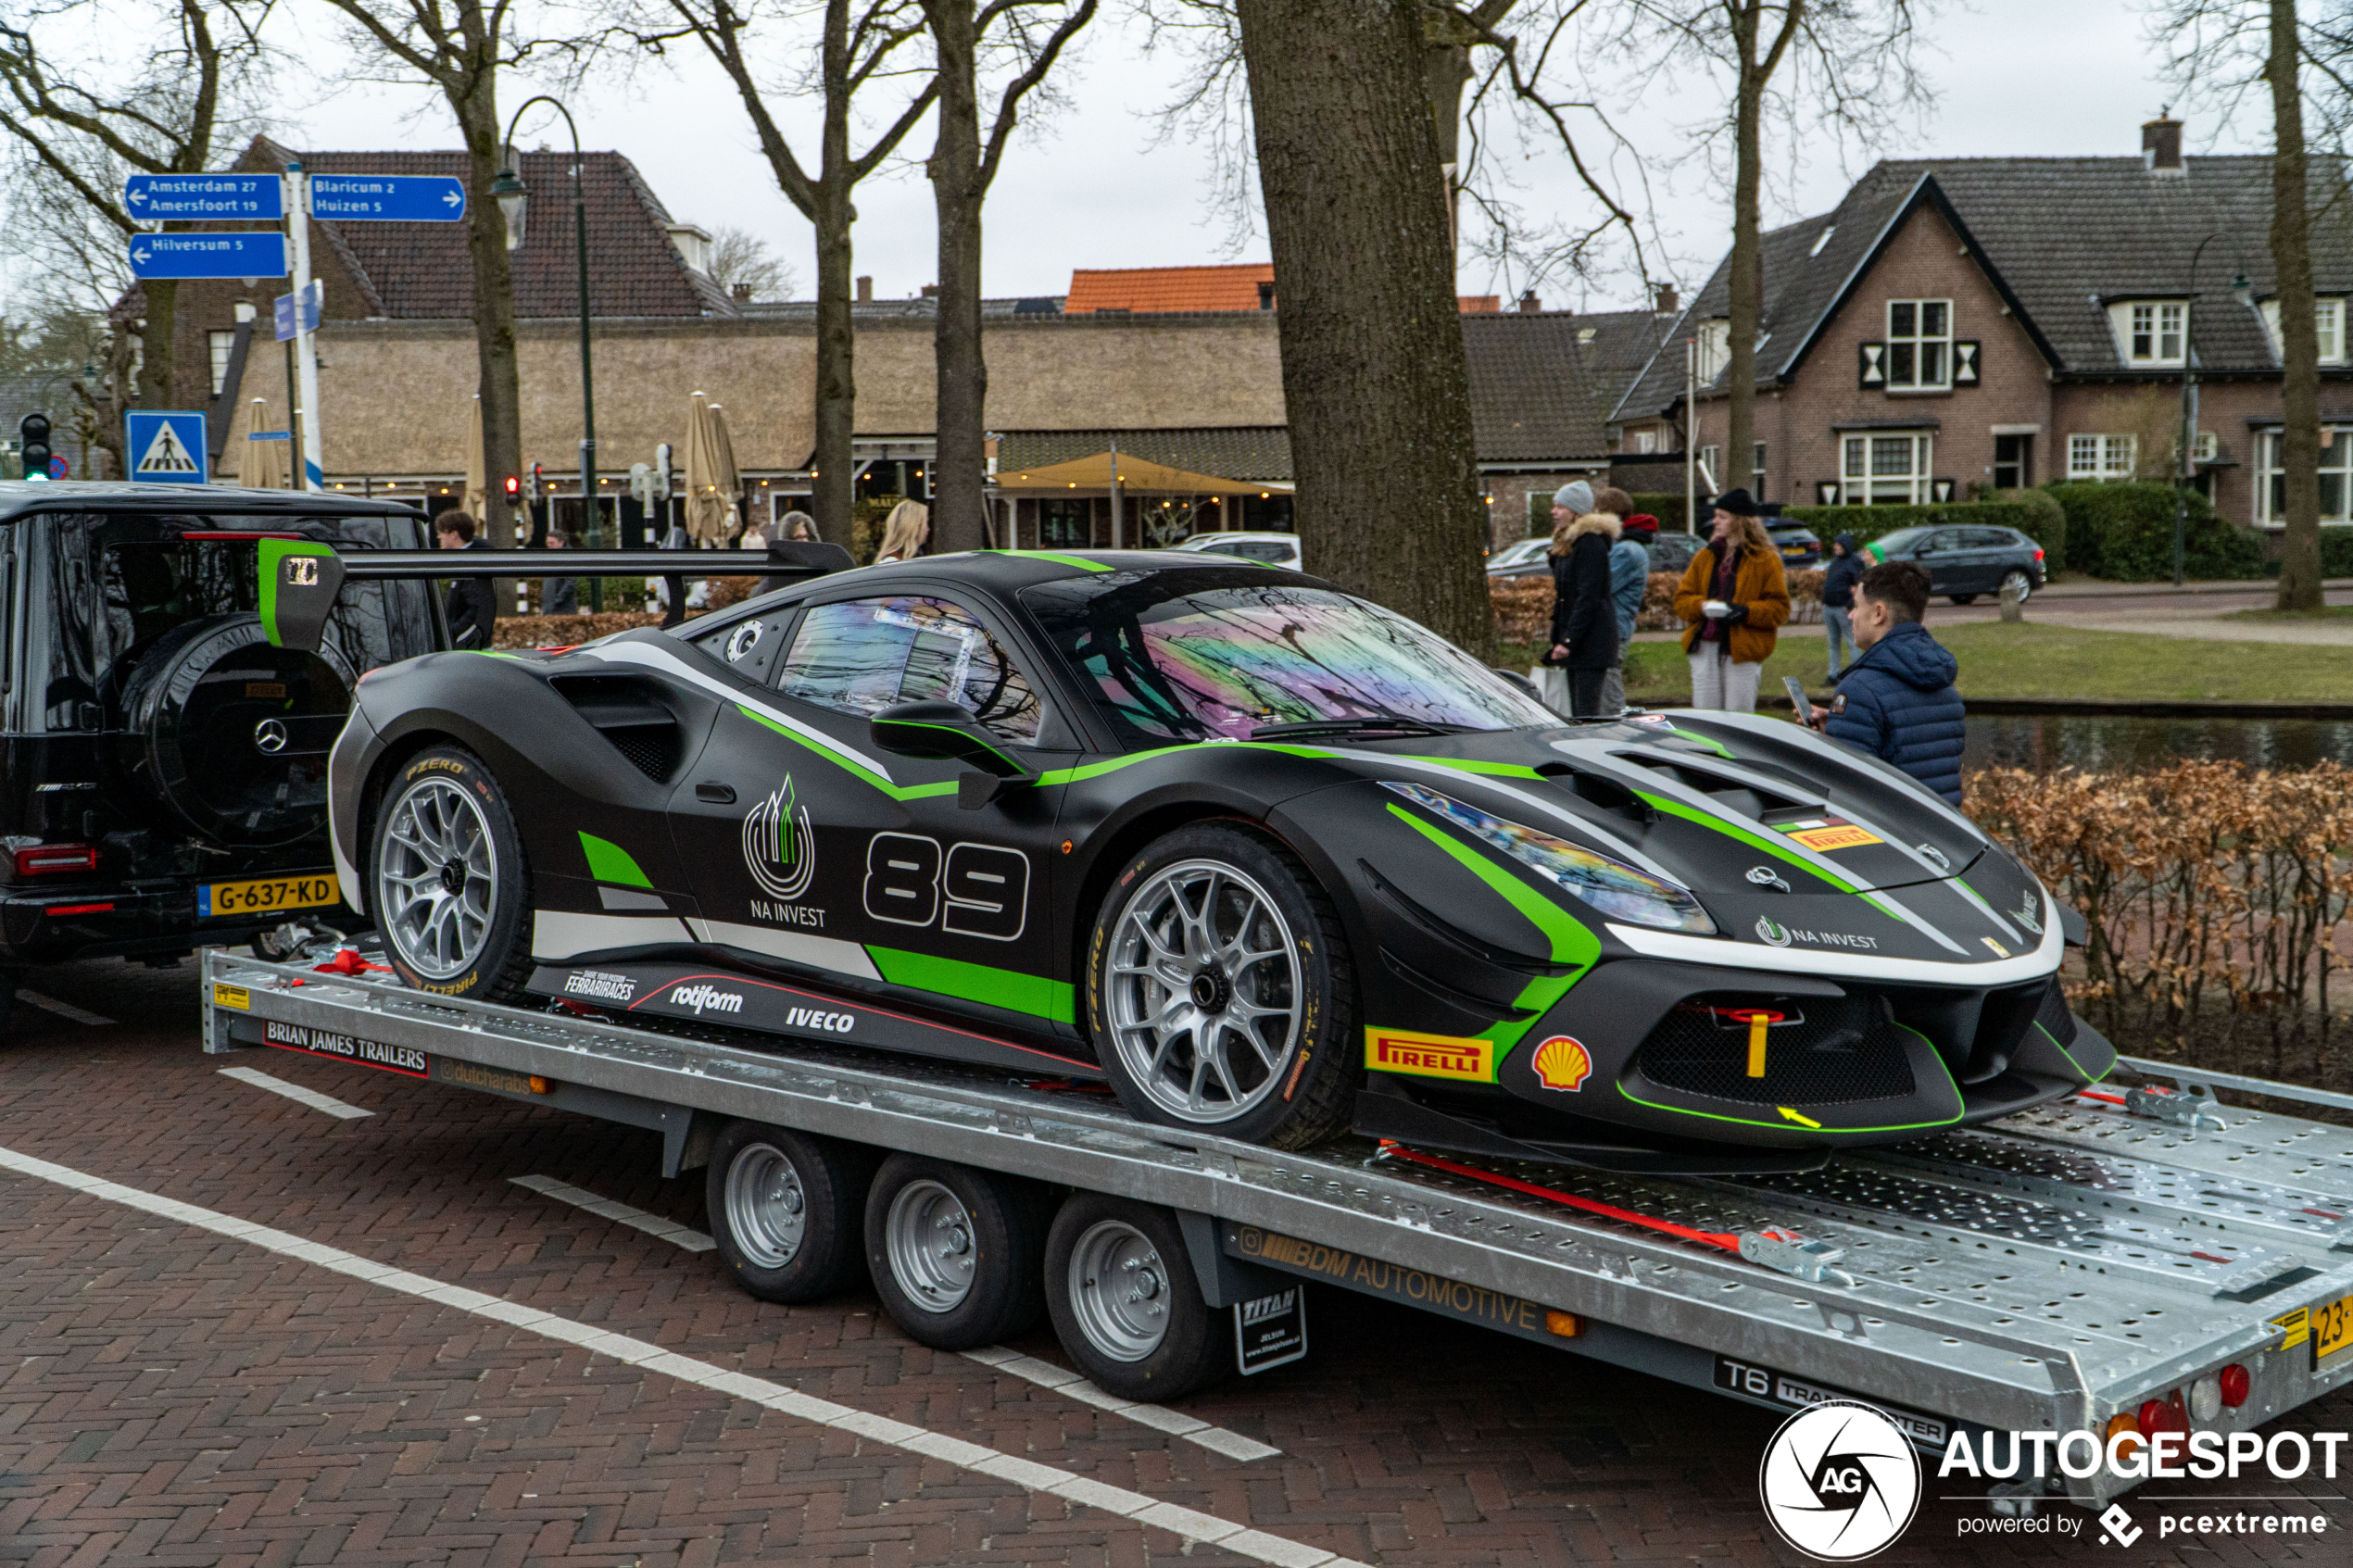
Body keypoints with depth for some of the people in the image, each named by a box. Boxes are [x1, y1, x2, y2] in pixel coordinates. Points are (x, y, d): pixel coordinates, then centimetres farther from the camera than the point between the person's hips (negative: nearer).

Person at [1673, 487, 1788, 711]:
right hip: (1705, 647, 4)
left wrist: (1747, 611, -18)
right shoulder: (1705, 557, 14)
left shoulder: (1765, 560, 0)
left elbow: (1779, 607, -2)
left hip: (1743, 650, -4)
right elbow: (1681, 599, 11)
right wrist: (1702, 606, -11)